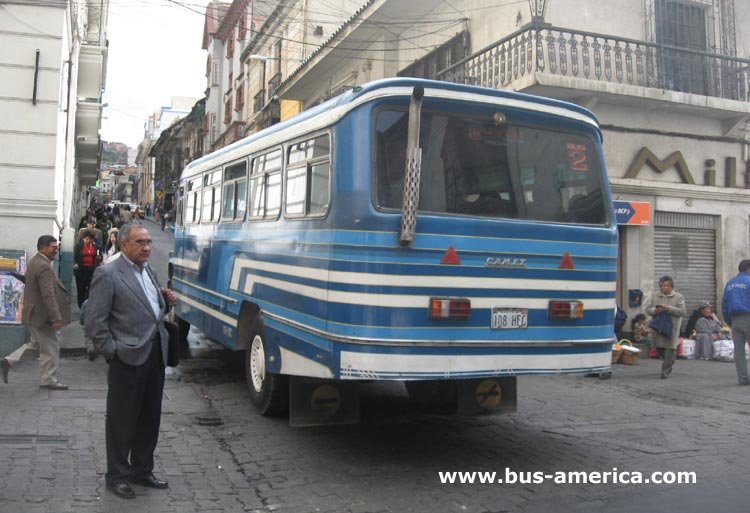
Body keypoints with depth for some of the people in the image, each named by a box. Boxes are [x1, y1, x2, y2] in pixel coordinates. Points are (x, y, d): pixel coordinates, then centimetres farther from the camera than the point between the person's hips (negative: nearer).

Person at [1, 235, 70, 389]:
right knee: (51, 348, 4)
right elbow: (48, 295, -27)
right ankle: (48, 380, 14)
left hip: (33, 312, 10)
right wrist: (56, 318, -26)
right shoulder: (44, 266, -23)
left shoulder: (34, 261, 8)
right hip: (42, 315, -10)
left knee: (36, 343, 24)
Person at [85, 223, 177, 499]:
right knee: (122, 421, 5)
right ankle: (117, 476, 19)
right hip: (128, 359, -7)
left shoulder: (149, 272, 14)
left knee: (150, 418, 16)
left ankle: (142, 470, 31)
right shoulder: (108, 274, -9)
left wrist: (166, 300, 4)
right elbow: (95, 320, -12)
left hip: (155, 355, 8)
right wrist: (112, 351, -13)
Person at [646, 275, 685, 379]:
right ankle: (669, 362, 39)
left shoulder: (678, 297, 0)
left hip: (671, 327, -3)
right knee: (658, 347, 10)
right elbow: (647, 309, 9)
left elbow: (682, 312, -7)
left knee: (670, 348, -7)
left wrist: (669, 308, -18)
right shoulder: (655, 295, 9)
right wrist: (655, 310, -13)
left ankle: (665, 371, 1)